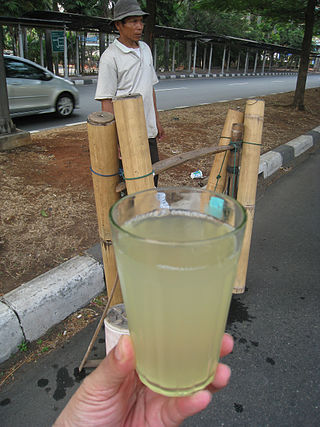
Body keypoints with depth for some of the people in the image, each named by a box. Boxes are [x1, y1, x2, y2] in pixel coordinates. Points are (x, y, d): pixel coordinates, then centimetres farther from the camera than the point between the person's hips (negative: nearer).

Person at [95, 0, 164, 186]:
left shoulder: (145, 49, 11)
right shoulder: (110, 56, -12)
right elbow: (106, 101, -15)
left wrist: (157, 120, 17)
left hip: (148, 130, 7)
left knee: (152, 178, 17)